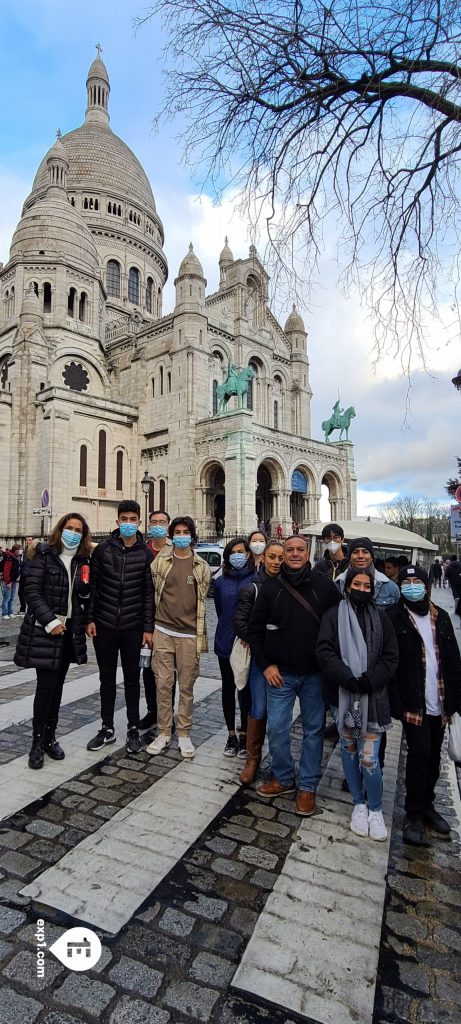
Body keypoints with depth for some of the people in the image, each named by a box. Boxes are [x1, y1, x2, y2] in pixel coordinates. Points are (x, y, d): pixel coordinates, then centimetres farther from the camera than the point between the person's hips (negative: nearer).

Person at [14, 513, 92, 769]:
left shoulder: (82, 560, 7)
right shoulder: (44, 555, -7)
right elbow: (32, 591, -12)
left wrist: (86, 585, -9)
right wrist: (50, 622, -17)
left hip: (70, 630, 5)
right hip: (44, 629, -5)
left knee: (57, 685, 12)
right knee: (46, 685, -3)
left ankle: (50, 736, 24)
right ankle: (38, 741, 12)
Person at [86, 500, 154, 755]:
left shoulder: (145, 554, -3)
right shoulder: (103, 549, 0)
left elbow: (149, 593, -3)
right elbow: (93, 586, 3)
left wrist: (148, 628, -6)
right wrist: (90, 619, -1)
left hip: (133, 628, -1)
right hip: (104, 626, 1)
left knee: (132, 678, 10)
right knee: (107, 677, 12)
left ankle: (133, 729, 25)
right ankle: (107, 728, 27)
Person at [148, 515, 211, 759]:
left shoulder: (201, 566, 2)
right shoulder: (160, 561, 2)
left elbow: (203, 599, 8)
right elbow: (152, 592, 8)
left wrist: (201, 637, 6)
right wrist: (151, 627, 6)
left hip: (189, 634, 0)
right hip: (163, 631, 0)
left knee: (186, 686, 8)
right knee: (163, 684, 6)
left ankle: (184, 734, 23)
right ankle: (164, 733, 22)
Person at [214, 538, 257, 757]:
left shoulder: (256, 580, -6)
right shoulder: (220, 582, 4)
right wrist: (228, 629, 10)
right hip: (225, 642, 3)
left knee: (245, 689, 7)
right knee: (228, 688, 13)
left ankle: (244, 735, 23)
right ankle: (231, 735, 27)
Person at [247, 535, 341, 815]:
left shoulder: (325, 586, -4)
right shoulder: (271, 588, -1)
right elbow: (255, 629, 4)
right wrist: (265, 665, -2)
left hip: (315, 675, 0)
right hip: (280, 674, 1)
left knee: (314, 729, 11)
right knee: (277, 729, 5)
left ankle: (308, 786, 29)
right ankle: (284, 778, 29)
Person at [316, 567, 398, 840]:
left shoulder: (380, 618, 3)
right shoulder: (333, 615, -1)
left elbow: (391, 657, 1)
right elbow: (325, 652, -8)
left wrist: (370, 680, -13)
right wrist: (349, 679, -19)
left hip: (373, 696, 0)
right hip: (342, 694, 0)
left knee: (369, 758, -3)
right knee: (349, 749, 13)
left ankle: (375, 809, 21)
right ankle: (359, 804, 32)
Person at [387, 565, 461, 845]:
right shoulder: (394, 617, -8)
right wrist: (396, 703, -16)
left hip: (439, 703, 5)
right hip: (413, 703, -5)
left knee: (433, 757, 15)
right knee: (420, 753, -6)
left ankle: (427, 804, 34)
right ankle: (414, 814, 12)